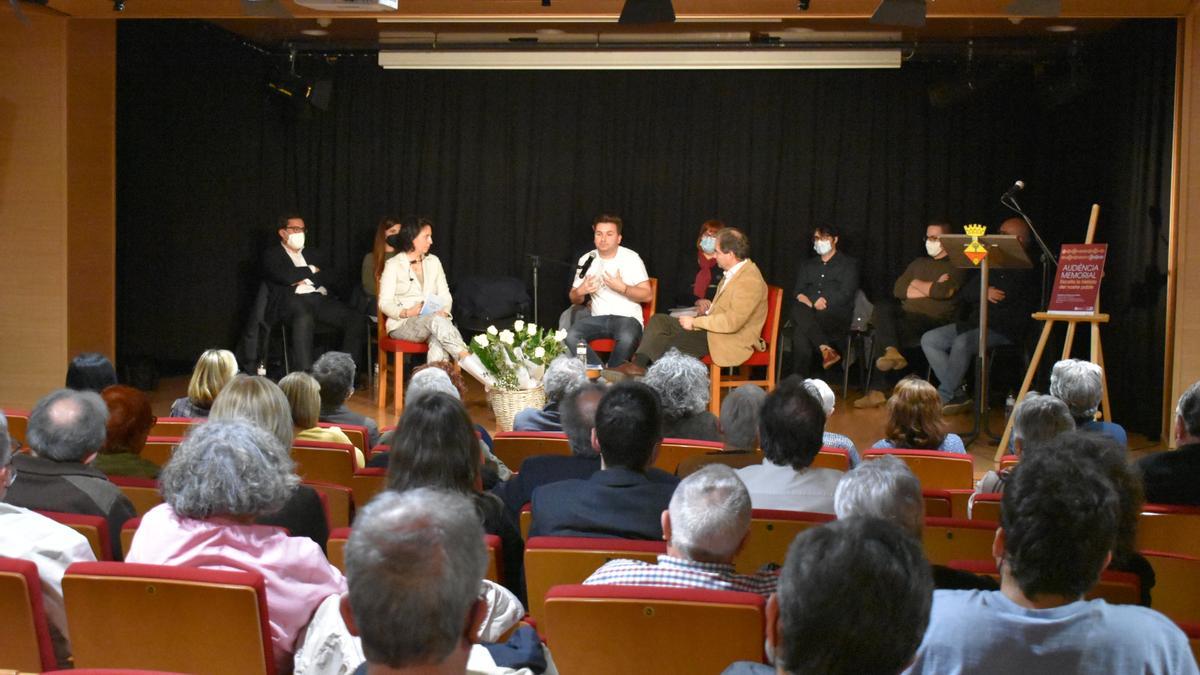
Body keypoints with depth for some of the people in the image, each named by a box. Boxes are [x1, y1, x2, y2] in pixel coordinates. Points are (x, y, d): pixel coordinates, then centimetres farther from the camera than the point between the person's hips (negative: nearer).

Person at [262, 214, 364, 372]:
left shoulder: (312, 254, 30)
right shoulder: (271, 254, 14)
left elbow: (331, 276, 16)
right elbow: (285, 276, -6)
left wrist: (307, 279, 0)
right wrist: (311, 270, 7)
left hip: (320, 298, 5)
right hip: (293, 299, -5)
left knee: (356, 320, -22)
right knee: (304, 319, -42)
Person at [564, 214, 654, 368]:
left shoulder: (631, 258, 0)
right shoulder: (587, 260, 11)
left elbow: (648, 295, -3)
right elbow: (574, 299, 17)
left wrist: (622, 288, -17)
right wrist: (580, 291, -6)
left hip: (627, 317, -3)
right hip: (598, 317, 3)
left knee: (626, 339, -37)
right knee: (570, 336, -26)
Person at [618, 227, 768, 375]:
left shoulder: (750, 280, -21)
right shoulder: (734, 272, 9)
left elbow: (732, 321, -26)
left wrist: (695, 322, -18)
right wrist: (709, 306, 3)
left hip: (730, 341, -10)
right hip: (712, 326, 10)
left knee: (671, 343, -22)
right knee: (658, 320, 1)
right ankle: (638, 363, -12)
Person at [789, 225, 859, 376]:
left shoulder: (849, 264, 16)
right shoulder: (807, 265, 29)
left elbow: (845, 294, 0)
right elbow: (797, 292, 16)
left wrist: (818, 303, -13)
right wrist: (809, 303, -10)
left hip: (836, 316, -3)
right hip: (809, 315, 4)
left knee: (800, 333, -35)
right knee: (798, 309, -37)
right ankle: (826, 349, -42)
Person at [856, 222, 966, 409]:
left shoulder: (956, 266, 7)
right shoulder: (919, 263, 27)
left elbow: (943, 292, -13)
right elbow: (898, 289, 12)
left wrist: (916, 284, 3)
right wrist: (931, 289, 1)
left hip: (933, 321, -6)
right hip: (906, 315, 6)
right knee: (883, 307, -23)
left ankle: (879, 392, -27)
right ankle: (892, 352, -37)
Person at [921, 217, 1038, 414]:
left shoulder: (1028, 268, 0)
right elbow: (964, 294, 18)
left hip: (1004, 329, -8)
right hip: (975, 324, 8)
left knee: (963, 342, -35)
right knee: (929, 339, -8)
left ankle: (944, 397, -19)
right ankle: (957, 396, -14)